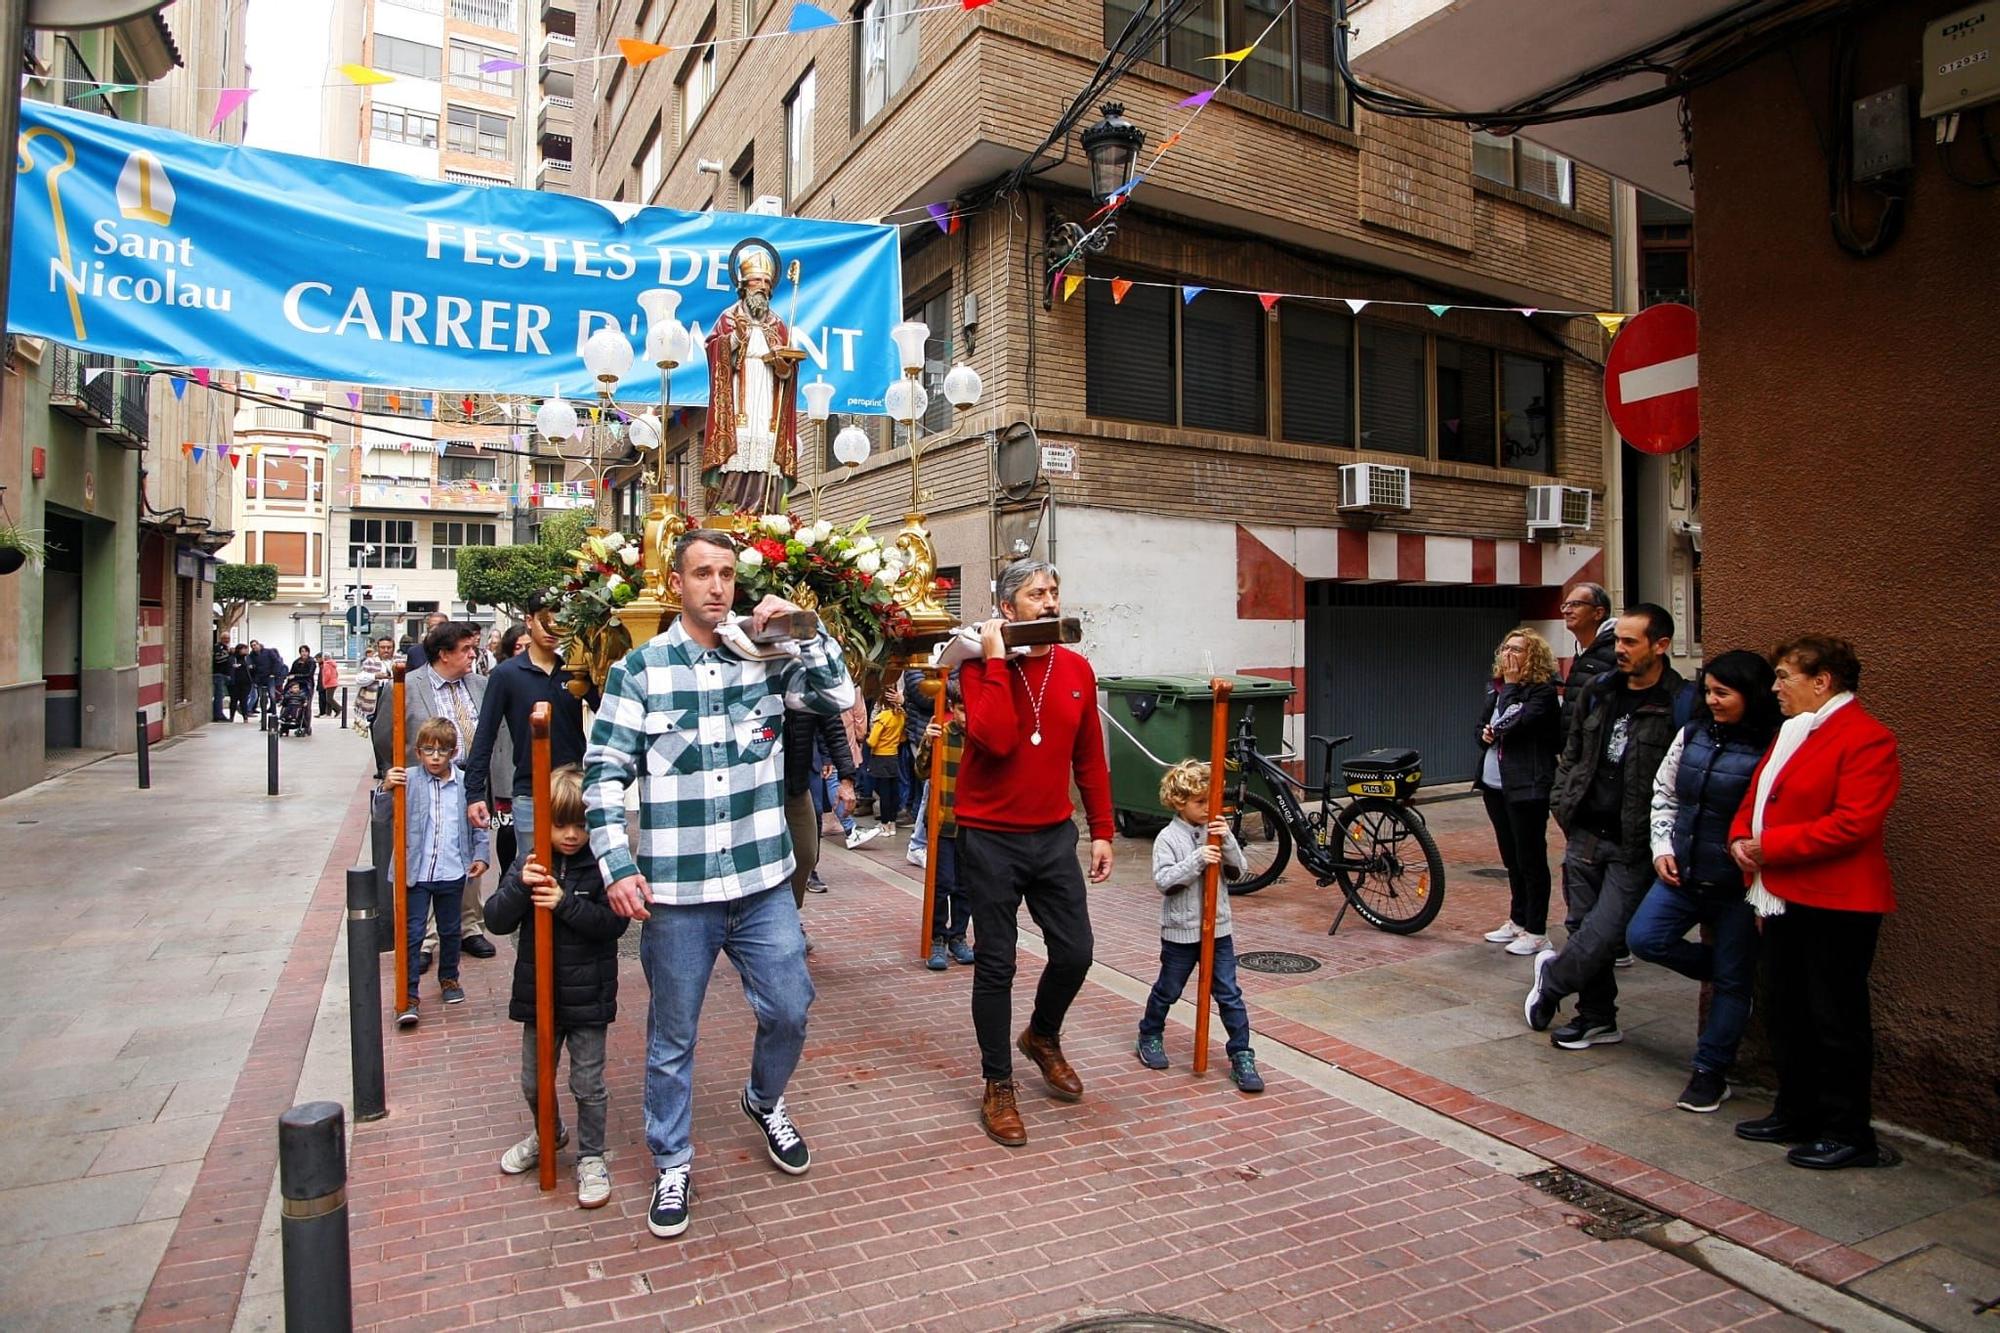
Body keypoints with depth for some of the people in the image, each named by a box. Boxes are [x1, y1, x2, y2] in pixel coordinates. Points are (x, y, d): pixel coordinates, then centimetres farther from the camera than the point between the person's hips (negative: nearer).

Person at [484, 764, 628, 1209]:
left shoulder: (601, 867, -11)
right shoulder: (530, 867, -1)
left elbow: (614, 922, -18)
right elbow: (497, 920, -6)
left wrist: (566, 903, -28)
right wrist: (520, 887, -24)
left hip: (588, 997, -4)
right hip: (537, 995, 4)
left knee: (588, 1084, 6)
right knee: (534, 1081, 20)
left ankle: (591, 1158, 25)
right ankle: (550, 1134, 47)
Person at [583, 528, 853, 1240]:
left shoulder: (765, 659, 4)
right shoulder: (639, 668, -4)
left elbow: (840, 697, 0)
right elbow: (604, 773, -5)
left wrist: (805, 631, -12)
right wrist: (618, 867, -13)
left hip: (763, 883, 3)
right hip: (675, 892, -2)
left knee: (789, 1010, 12)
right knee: (672, 1037, 12)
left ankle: (764, 1103, 43)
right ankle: (672, 1163, 34)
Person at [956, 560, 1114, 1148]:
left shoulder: (1077, 670, 3)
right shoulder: (981, 667, -10)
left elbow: (1090, 758, 9)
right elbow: (996, 739, -28)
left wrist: (1101, 830, 7)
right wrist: (996, 660, -22)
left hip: (1055, 834, 4)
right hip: (992, 839, -4)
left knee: (1075, 952, 8)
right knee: (995, 966, 4)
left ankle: (1042, 1037, 39)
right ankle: (998, 1087, 23)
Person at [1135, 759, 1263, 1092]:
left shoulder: (1216, 832, 3)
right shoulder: (1168, 837, -11)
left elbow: (1238, 870, 0)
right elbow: (1163, 880, -20)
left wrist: (1228, 841, -16)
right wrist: (1197, 861, -29)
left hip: (1218, 928, 3)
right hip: (1180, 931, -3)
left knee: (1229, 994, 4)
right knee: (1168, 990, 14)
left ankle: (1241, 1055, 12)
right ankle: (1150, 1037, 36)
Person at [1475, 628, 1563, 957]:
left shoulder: (1542, 692, -11)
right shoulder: (1495, 689, 12)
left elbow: (1514, 723, -25)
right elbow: (1482, 727, 19)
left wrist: (1511, 684, -12)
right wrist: (1485, 734, -2)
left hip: (1526, 787, -8)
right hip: (1494, 784, 8)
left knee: (1530, 859, -1)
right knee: (1511, 858, 17)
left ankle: (1536, 931, 7)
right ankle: (1517, 920, 29)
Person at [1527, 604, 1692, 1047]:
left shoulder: (1681, 705, -10)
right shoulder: (1599, 691, 8)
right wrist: (1561, 803, 9)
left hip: (1634, 846, -6)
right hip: (1585, 833, 6)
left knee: (1604, 933, -8)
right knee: (1584, 928, 11)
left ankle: (1552, 977, 19)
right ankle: (1597, 1019, 26)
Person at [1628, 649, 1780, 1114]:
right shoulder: (1692, 734, 5)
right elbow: (1664, 793, 13)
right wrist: (1662, 848, 3)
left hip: (1737, 884, -5)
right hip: (1683, 872, 6)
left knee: (1732, 981, 6)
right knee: (1644, 938, -8)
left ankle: (1710, 1073, 21)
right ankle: (1726, 972, 19)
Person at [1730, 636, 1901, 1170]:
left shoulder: (1867, 739, -14)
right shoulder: (1792, 732, 15)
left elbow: (1851, 824, -23)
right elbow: (1756, 797, 19)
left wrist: (1770, 846, -20)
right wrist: (1740, 838, 0)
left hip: (1837, 904, -9)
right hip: (1786, 897, 9)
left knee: (1837, 1020, 2)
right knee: (1788, 1014, 17)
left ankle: (1849, 1135, 15)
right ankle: (1796, 1114, 30)